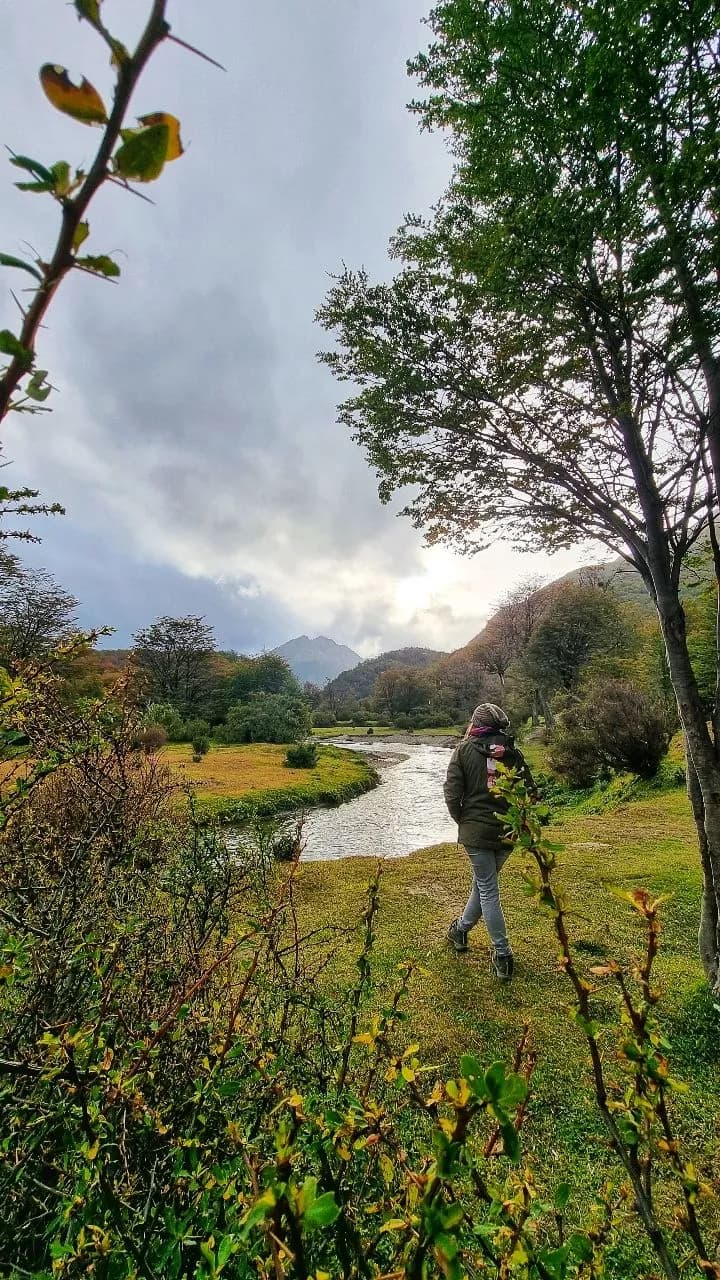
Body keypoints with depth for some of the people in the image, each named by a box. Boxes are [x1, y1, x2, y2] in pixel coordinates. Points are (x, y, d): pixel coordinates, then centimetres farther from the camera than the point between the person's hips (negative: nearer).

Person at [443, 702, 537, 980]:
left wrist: (461, 819, 5)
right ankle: (461, 929, 39)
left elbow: (452, 792, -11)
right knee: (483, 882, 22)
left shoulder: (465, 749, -7)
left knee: (488, 891, 8)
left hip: (476, 829, -4)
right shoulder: (512, 752, 0)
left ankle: (502, 956, 12)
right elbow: (530, 791, 1)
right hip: (508, 831, 4)